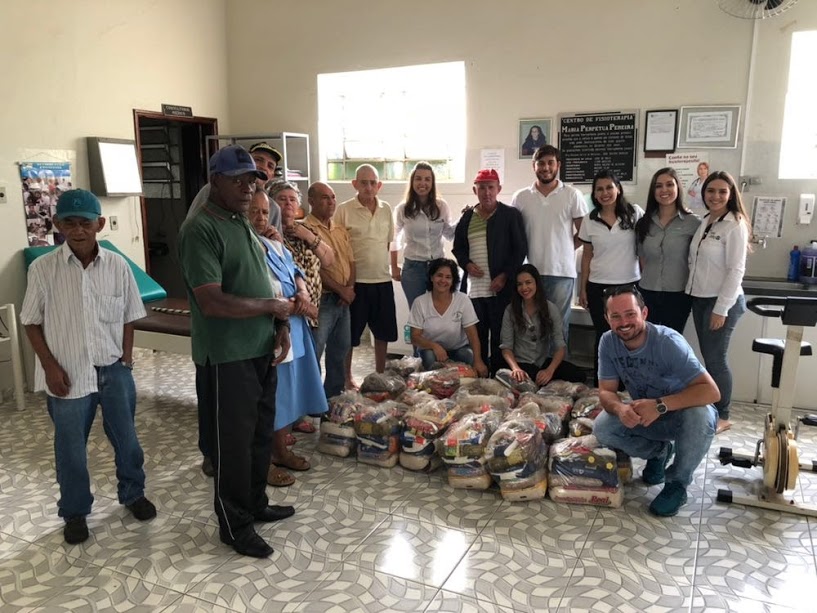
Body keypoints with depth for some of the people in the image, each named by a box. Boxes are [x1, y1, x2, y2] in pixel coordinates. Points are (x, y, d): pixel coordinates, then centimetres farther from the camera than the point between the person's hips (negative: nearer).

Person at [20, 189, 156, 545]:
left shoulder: (117, 266, -5)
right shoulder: (43, 269, -9)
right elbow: (32, 322, -1)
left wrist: (126, 358, 1)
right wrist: (50, 367, -7)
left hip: (114, 370, 1)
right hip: (68, 373, -1)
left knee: (126, 438, 14)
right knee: (70, 447, 12)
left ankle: (133, 493, 38)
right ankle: (74, 512, 32)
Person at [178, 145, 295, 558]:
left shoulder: (244, 224, 12)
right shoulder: (200, 229, -16)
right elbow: (212, 302, -25)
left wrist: (282, 328, 1)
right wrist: (272, 306, -14)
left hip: (261, 350, 9)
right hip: (227, 357, -8)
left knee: (260, 433, 19)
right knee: (233, 442, 5)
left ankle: (255, 503, 38)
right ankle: (235, 526, 22)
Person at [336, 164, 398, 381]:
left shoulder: (386, 209, 7)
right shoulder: (344, 210, -7)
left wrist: (394, 267, 12)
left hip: (383, 280, 5)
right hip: (355, 281, -4)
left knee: (383, 331, 14)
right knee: (350, 334, 6)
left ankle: (380, 375, 31)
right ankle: (347, 377, 22)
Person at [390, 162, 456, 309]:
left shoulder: (442, 206, -1)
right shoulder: (402, 209, -4)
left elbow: (449, 235, 11)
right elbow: (394, 239, 8)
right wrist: (394, 267, 9)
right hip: (413, 267, -1)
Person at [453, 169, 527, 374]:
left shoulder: (511, 215, 1)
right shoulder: (467, 217, 12)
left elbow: (520, 249, -2)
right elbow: (458, 247, 19)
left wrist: (505, 276, -11)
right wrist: (466, 264, -1)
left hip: (501, 288, -4)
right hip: (474, 287, 4)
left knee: (499, 337, 0)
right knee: (477, 337, 8)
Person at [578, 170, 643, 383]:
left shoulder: (634, 213, -2)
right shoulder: (589, 220, 4)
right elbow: (587, 255, 9)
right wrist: (582, 287, 7)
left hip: (630, 285, -2)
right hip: (598, 287, 2)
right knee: (603, 337, 8)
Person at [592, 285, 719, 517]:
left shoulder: (668, 342, -29)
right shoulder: (608, 342, -15)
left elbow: (711, 391, -34)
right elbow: (606, 391, -13)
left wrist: (660, 405, -47)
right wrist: (620, 409, -38)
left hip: (681, 413, -4)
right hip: (644, 414, 4)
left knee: (700, 415, -37)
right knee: (602, 428, -21)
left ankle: (677, 483, -10)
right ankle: (659, 451, 9)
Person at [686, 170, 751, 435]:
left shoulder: (735, 226, -12)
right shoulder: (704, 223, 10)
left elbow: (735, 271, -16)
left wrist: (721, 309, -17)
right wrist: (692, 292, 10)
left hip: (723, 301, -7)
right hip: (700, 299, 7)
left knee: (716, 358, -1)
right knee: (708, 357, 12)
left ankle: (723, 416, 13)